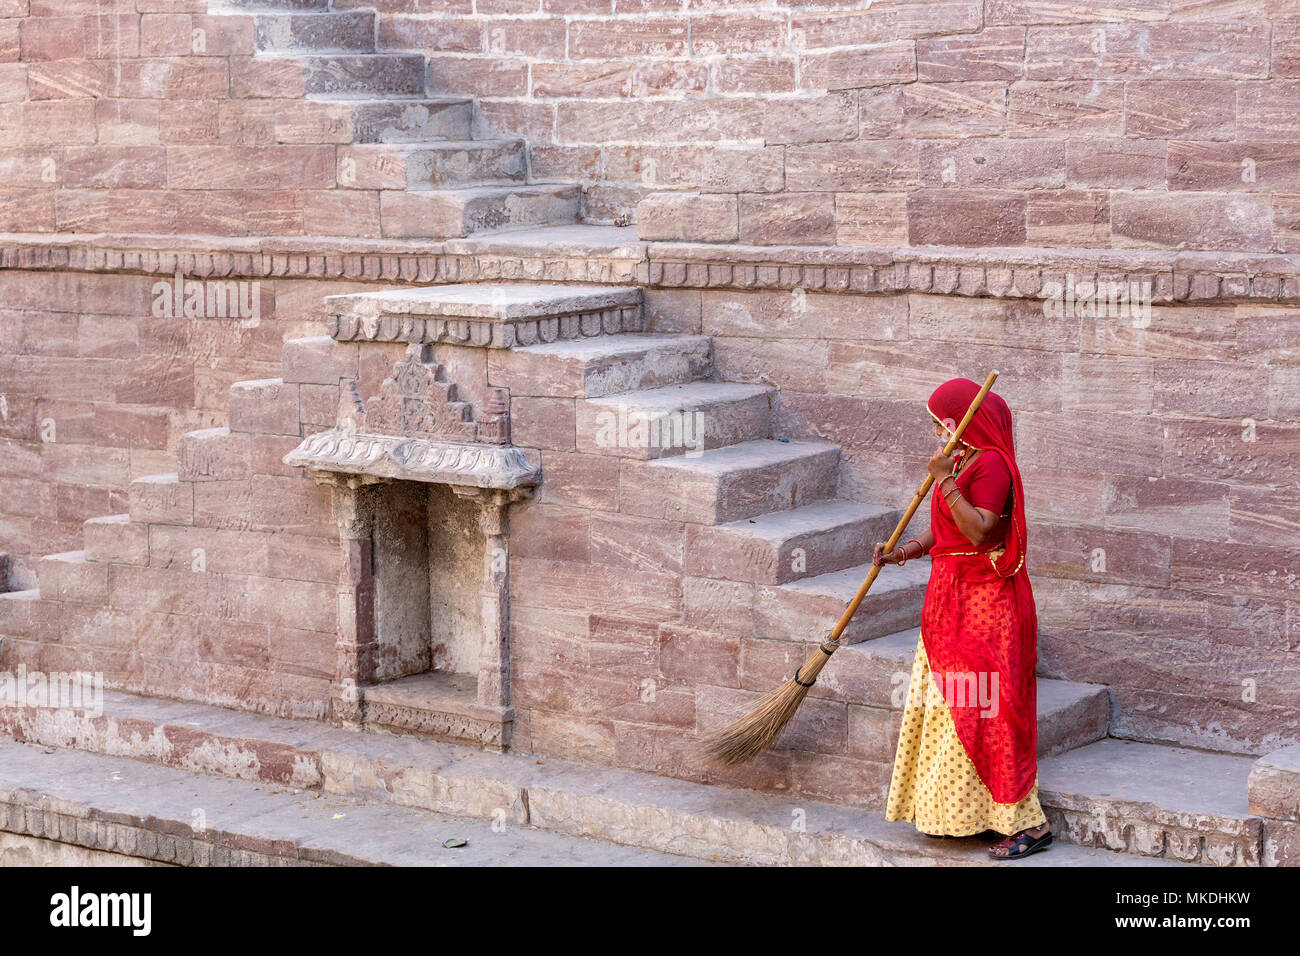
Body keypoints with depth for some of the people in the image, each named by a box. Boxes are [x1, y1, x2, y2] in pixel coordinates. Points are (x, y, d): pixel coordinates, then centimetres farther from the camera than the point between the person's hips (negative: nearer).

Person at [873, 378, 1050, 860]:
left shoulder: (992, 464, -16)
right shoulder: (962, 462, 14)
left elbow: (980, 532, -26)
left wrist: (945, 482, -26)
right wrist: (903, 552, 4)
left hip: (983, 603, -10)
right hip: (952, 596, 10)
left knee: (982, 711, -10)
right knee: (944, 706, 14)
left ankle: (1027, 824, -5)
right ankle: (956, 812, 23)